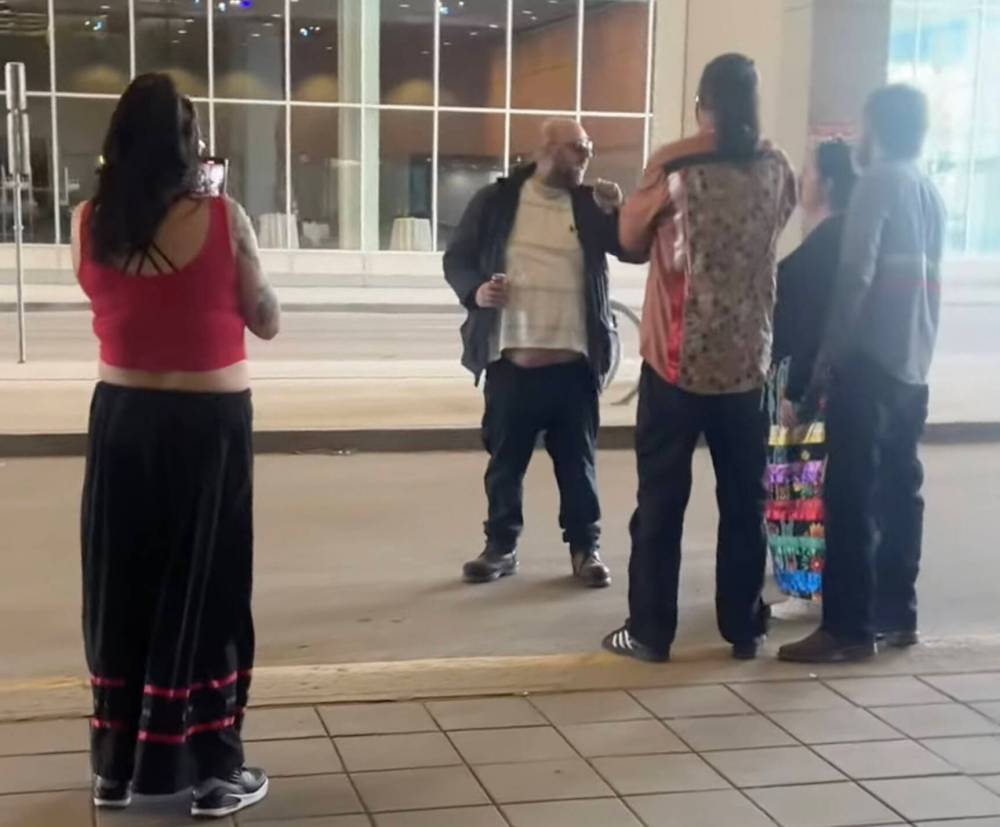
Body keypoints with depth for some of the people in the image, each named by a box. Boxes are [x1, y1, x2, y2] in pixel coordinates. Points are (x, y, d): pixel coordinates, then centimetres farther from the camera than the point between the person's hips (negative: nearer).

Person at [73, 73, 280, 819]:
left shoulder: (90, 223, -2)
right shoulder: (222, 217, -12)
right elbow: (267, 323, -2)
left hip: (121, 419, 4)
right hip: (208, 423, -3)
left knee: (123, 588, 14)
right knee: (203, 588, 6)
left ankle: (117, 765, 24)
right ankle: (212, 771, 14)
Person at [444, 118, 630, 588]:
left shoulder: (589, 205, 8)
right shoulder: (496, 200, 4)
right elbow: (457, 257, 6)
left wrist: (614, 212, -16)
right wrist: (474, 290, -14)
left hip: (573, 360, 1)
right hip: (510, 358, -1)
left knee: (577, 459, 7)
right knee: (505, 458, 8)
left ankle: (585, 547, 19)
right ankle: (501, 545, 21)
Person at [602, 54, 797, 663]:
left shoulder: (676, 165, -9)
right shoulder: (777, 171, 2)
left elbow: (632, 240, 5)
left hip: (678, 359, -3)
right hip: (748, 361, 3)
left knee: (662, 501, 4)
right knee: (744, 501, 11)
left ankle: (650, 631, 8)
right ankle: (743, 627, 19)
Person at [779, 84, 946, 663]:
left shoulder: (878, 183, -8)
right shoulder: (932, 193, 15)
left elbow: (856, 274, -17)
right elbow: (929, 282, 17)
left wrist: (832, 352, -12)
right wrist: (920, 353, 20)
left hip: (869, 362, -8)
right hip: (913, 367, 8)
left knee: (853, 496, -8)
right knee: (900, 489, 12)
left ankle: (849, 628, -7)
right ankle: (897, 613, 18)